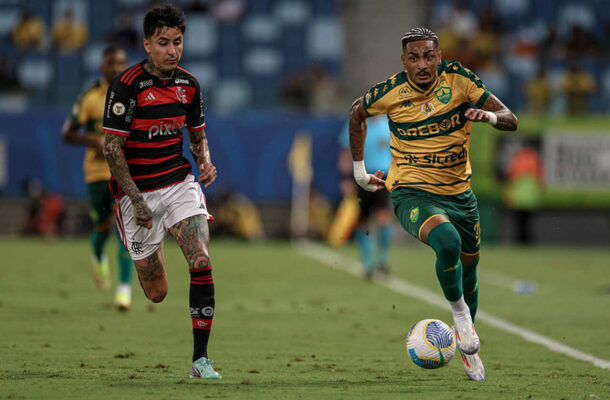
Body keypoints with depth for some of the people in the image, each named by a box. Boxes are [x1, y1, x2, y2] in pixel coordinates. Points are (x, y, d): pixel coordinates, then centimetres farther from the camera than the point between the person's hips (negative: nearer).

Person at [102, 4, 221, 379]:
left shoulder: (189, 85, 2)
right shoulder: (127, 85, -15)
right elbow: (112, 147, -13)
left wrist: (206, 162, -4)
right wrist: (136, 200, -17)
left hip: (180, 182, 4)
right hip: (137, 191, -4)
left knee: (202, 262, -19)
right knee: (156, 294, 2)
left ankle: (201, 358, -14)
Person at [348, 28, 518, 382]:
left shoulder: (458, 79, -9)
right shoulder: (391, 92, -11)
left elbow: (511, 120, -8)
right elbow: (357, 112, 13)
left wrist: (490, 115, -31)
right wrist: (359, 168, 12)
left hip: (460, 193, 3)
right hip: (413, 194, -3)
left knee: (469, 269, 14)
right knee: (448, 243, -33)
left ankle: (467, 346, 40)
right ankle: (459, 312, -8)